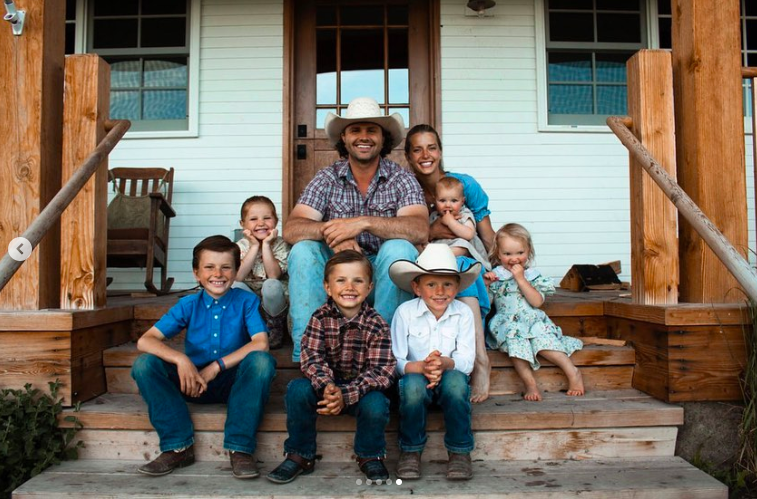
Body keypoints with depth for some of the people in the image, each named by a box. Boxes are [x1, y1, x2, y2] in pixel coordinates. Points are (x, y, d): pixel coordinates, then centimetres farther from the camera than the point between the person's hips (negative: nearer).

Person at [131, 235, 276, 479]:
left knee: (262, 361, -32)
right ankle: (179, 446, -15)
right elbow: (145, 341, -9)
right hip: (193, 383, 2)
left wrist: (216, 366, -23)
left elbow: (261, 343, -18)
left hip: (235, 384, -2)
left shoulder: (246, 301, -3)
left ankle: (240, 448, -24)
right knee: (143, 364, -18)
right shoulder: (189, 305, 0)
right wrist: (180, 359, -27)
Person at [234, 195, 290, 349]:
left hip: (273, 302, -2)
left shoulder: (280, 244, -9)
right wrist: (254, 246, -22)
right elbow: (239, 277, -21)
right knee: (236, 286, -27)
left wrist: (266, 244, -24)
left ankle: (275, 329, -9)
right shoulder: (241, 245, -4)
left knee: (271, 285, -33)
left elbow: (273, 275, -25)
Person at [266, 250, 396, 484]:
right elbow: (311, 358, -17)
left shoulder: (377, 325, -13)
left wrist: (346, 395, -32)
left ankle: (370, 456, 2)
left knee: (376, 404, -31)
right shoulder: (320, 318, -9)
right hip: (325, 385, 2)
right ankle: (300, 455, -4)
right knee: (297, 389, -25)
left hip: (362, 388, -1)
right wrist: (326, 386, -38)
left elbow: (381, 370, -19)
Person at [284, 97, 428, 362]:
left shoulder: (401, 179, -4)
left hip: (384, 274, -1)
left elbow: (420, 230, -22)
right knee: (302, 250, -23)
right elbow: (291, 229, -12)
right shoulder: (327, 178, 0)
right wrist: (330, 231, -32)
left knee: (398, 249, -30)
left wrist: (364, 222, -33)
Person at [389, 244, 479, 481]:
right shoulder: (405, 312, -11)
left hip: (450, 378, 1)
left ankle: (460, 451, -12)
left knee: (456, 380, -33)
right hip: (416, 377, -1)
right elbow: (395, 361, -13)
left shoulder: (463, 313, -6)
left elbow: (467, 361, -12)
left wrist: (444, 363, -33)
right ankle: (410, 450, -9)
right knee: (413, 384, -35)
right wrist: (421, 367, -33)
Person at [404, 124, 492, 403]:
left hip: (469, 268, 0)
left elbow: (488, 239, -1)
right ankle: (480, 360, -39)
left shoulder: (465, 184, 0)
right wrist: (431, 232, -18)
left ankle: (480, 361, -38)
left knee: (460, 265, -35)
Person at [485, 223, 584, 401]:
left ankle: (572, 372, -16)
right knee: (515, 341, -33)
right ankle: (530, 383, -29)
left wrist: (521, 279, -11)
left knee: (542, 341, -29)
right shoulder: (496, 275, 7)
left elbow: (537, 302, -8)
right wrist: (485, 282, -16)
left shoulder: (533, 275, 7)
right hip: (508, 324, 0)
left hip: (533, 321, 1)